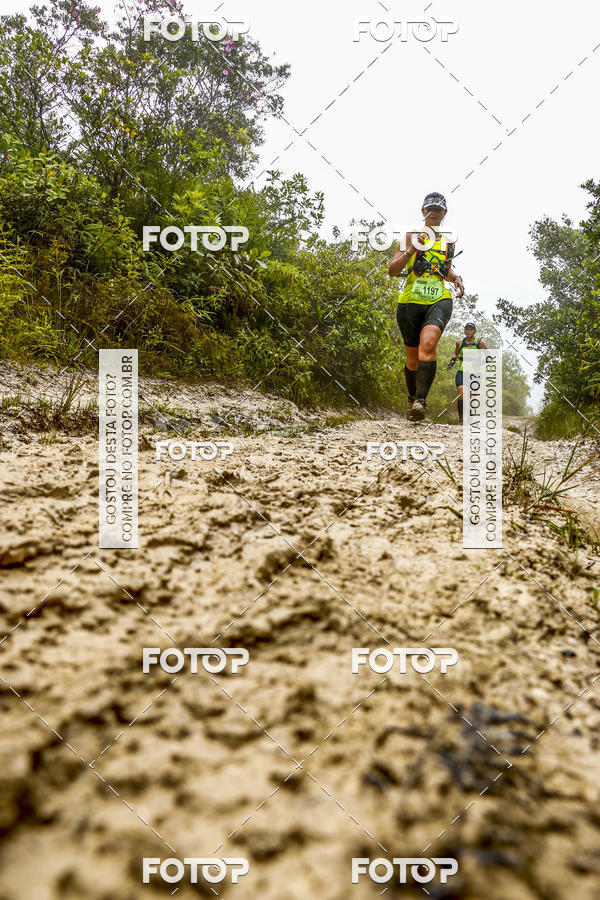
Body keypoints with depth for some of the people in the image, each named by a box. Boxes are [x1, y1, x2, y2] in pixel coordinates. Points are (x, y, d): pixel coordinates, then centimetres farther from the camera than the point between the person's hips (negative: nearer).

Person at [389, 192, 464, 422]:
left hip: (440, 301, 1)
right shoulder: (412, 236, 5)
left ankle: (421, 401, -33)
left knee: (428, 343, -29)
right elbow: (392, 270, -2)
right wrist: (410, 251, -17)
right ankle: (412, 398, 34)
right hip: (410, 301, 0)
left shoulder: (449, 241, 15)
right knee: (413, 358, 7)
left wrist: (456, 278, 9)